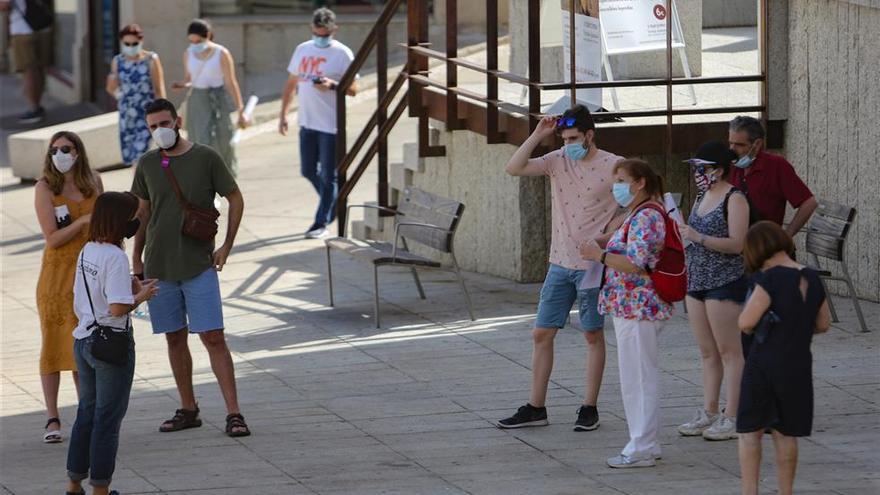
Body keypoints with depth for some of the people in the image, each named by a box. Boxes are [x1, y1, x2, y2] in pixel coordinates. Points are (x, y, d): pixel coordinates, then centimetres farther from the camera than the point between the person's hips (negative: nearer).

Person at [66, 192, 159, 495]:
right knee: (108, 416, 3)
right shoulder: (115, 257, -19)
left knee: (87, 411, 18)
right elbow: (117, 308, -27)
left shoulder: (86, 252, 6)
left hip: (83, 341, 8)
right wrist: (141, 296, -9)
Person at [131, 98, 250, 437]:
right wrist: (136, 259, 13)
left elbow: (236, 199, 4)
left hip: (199, 266, -3)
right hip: (159, 267, 3)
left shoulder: (206, 158, -4)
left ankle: (233, 414, -9)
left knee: (213, 338, -8)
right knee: (175, 338, 9)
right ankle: (188, 410, 19)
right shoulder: (147, 165, 5)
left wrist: (227, 246, -2)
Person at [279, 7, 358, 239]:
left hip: (331, 125, -6)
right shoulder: (302, 50, 9)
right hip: (307, 123, 6)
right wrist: (284, 114, 11)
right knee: (308, 171, 13)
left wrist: (332, 85, -25)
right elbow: (291, 84, 17)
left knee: (328, 176, -2)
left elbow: (353, 89, -7)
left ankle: (322, 222, 5)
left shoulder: (342, 54, -6)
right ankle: (334, 204, 34)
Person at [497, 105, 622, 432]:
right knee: (542, 334, 6)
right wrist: (538, 135, -11)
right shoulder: (558, 161, 4)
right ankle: (535, 408, 13)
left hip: (593, 265, -5)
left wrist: (603, 240, -14)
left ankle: (589, 409, 13)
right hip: (560, 263, 5)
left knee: (593, 335, 5)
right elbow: (514, 168, -4)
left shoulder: (613, 166, -9)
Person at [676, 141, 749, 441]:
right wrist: (681, 235, 10)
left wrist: (699, 238, -25)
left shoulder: (734, 199, -10)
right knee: (707, 352, 11)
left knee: (728, 351, -5)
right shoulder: (702, 197, 15)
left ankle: (732, 418, -4)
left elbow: (736, 244, -18)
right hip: (696, 280, 9)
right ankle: (709, 413, 16)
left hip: (724, 282, -9)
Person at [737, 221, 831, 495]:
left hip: (764, 362, -5)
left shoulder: (770, 279, -16)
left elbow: (746, 322, -20)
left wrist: (749, 304, 1)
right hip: (798, 365, 6)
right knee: (785, 434, 14)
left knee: (750, 432, 3)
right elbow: (823, 324, 13)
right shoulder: (812, 279, 3)